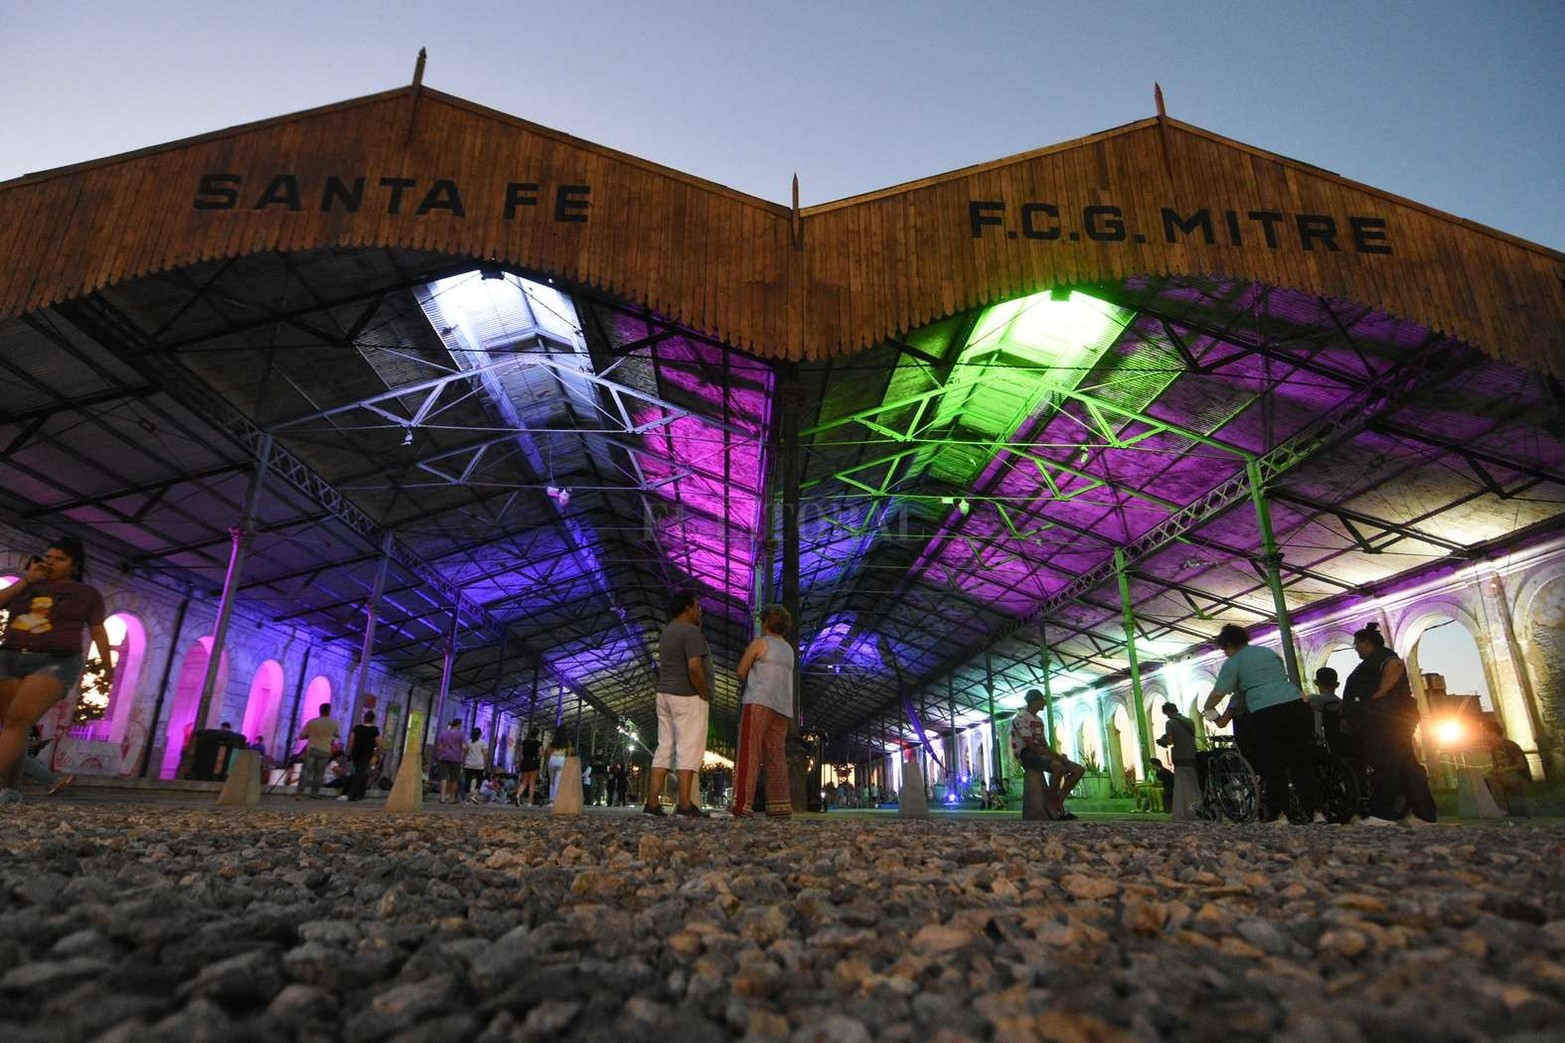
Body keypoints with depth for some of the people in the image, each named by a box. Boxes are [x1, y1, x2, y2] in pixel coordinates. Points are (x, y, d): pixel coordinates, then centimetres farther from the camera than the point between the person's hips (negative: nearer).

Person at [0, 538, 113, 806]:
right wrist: (27, 579, 1)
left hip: (55, 663, -4)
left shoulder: (87, 594, 10)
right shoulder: (26, 586, 17)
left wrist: (108, 670, 9)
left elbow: (98, 632, 11)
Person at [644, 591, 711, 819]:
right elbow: (695, 667, -24)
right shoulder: (690, 631, -14)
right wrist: (705, 695, -12)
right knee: (689, 749, -7)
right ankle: (685, 804, -9)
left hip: (665, 695, 9)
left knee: (665, 748, 8)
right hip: (688, 698, -9)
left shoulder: (667, 632, 16)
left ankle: (653, 801, 6)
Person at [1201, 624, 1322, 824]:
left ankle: (1276, 813, 0)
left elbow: (1218, 693, 3)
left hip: (1265, 713, -5)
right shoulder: (1270, 653, 24)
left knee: (1272, 765, 2)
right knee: (1301, 762, 8)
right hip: (1296, 703, 5)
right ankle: (1314, 811, 3)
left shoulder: (1233, 662, 6)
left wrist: (1208, 708, 21)